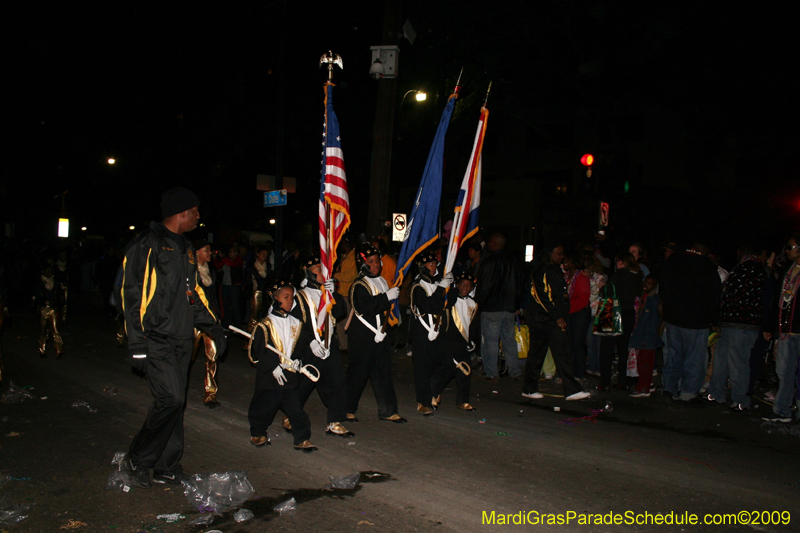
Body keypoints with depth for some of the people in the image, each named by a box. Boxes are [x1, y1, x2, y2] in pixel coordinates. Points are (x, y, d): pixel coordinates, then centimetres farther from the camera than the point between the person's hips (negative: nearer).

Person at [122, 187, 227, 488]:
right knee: (171, 398, -14)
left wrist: (214, 328, 21)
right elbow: (133, 294, -12)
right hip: (156, 339, -8)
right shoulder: (147, 245, -8)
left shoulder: (184, 248, 17)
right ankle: (139, 459, 6)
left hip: (181, 339, 8)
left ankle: (167, 467, 19)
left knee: (175, 402, 9)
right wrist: (137, 343, -17)